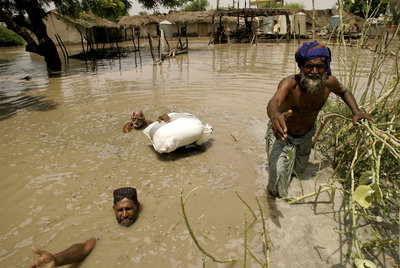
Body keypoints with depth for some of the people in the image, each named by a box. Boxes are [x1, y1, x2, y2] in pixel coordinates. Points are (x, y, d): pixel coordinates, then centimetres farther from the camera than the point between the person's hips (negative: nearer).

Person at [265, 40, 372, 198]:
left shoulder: (328, 82, -19)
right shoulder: (290, 83, -34)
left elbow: (344, 92, 5)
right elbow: (274, 102, -55)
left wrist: (356, 111, -12)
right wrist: (275, 115, -78)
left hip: (306, 135, 5)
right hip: (282, 133, -4)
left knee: (298, 171, 23)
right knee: (279, 172, -20)